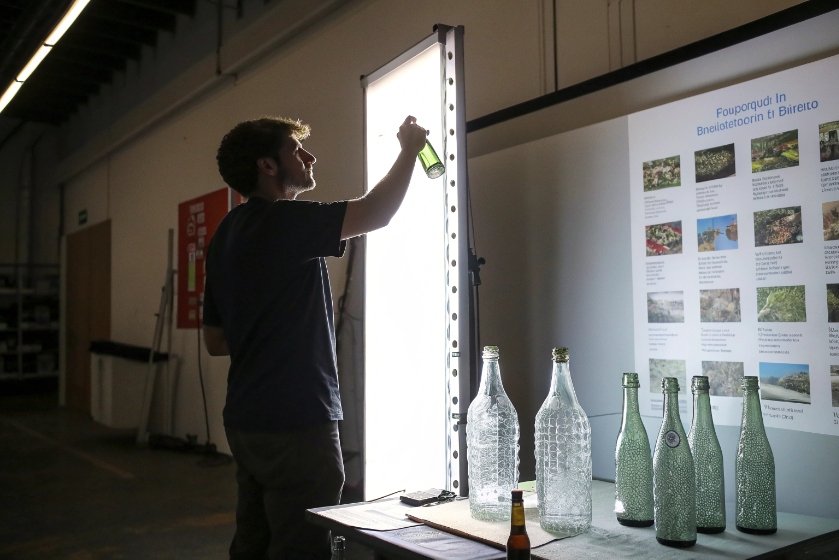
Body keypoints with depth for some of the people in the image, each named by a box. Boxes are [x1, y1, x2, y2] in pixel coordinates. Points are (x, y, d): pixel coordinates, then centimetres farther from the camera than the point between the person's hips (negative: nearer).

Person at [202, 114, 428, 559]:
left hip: (247, 421, 9)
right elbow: (376, 213, -20)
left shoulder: (228, 233, 12)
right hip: (295, 423, -9)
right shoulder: (282, 221, -15)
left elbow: (215, 341, 15)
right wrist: (409, 150, -4)